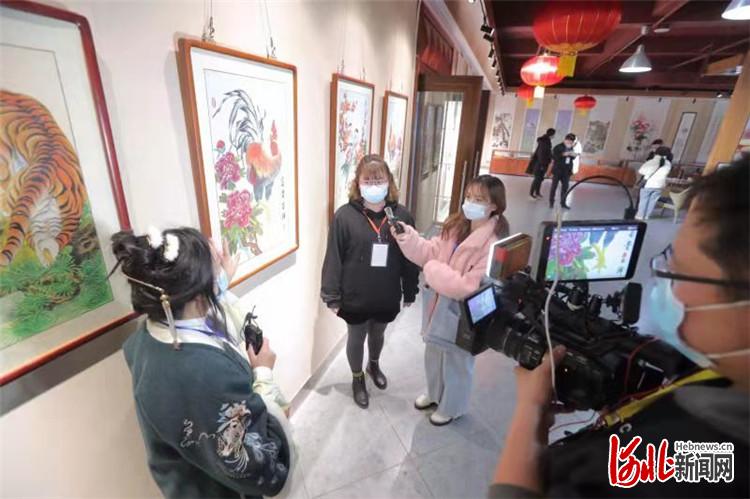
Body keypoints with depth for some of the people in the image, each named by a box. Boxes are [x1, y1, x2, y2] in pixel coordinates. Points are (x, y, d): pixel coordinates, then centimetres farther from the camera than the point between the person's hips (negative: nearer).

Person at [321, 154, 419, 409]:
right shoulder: (345, 215, -16)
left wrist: (410, 292, 5)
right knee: (356, 338, 19)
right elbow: (333, 258, -12)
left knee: (378, 334, 27)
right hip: (355, 297, -2)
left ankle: (374, 365, 58)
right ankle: (357, 378, 46)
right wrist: (332, 296, -10)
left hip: (387, 296, 3)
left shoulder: (401, 215, -8)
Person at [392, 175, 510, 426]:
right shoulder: (456, 226, -2)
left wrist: (433, 270, -22)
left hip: (462, 315, -7)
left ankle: (451, 408, 46)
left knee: (456, 364, 18)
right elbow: (432, 252, -1)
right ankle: (435, 394, 56)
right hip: (439, 306, 7)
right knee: (433, 356, 27)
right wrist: (409, 238, -18)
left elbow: (469, 287, -29)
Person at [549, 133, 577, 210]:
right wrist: (563, 154, -26)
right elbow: (553, 156, -19)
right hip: (558, 170, -5)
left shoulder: (571, 148, 10)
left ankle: (563, 202, 15)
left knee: (565, 186, 6)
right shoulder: (558, 147, -9)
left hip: (566, 171, 6)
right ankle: (551, 202, 14)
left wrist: (573, 155, -4)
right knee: (554, 186, 3)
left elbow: (572, 158, 18)